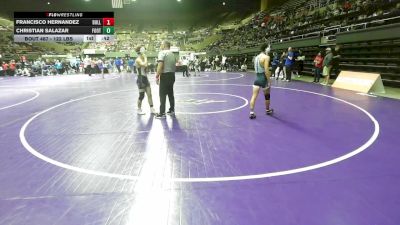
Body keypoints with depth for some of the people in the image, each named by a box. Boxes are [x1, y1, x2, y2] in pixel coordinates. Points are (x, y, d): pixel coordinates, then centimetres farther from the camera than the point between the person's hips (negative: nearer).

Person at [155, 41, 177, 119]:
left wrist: (157, 76, -15)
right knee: (170, 93, 17)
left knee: (163, 95, -3)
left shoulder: (162, 52, -10)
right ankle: (172, 110, 25)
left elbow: (160, 65, -19)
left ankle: (162, 113, 0)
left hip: (165, 75, -8)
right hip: (172, 75, 8)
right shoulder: (172, 54, 15)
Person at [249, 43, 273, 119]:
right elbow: (266, 71, -19)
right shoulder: (266, 57, -13)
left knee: (254, 96, 0)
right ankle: (267, 110, 32)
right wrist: (269, 81, -15)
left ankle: (251, 112, -5)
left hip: (257, 78, 6)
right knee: (267, 95, 15)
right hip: (263, 78, -6)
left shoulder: (256, 57, 10)